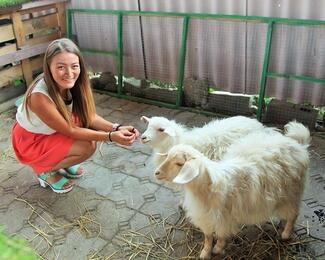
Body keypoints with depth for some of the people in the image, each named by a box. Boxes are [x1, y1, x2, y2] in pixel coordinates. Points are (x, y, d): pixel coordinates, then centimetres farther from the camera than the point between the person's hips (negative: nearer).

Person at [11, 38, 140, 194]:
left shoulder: (69, 84, -18)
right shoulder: (39, 96, -36)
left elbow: (89, 117, -13)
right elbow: (70, 131, -28)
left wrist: (116, 128, -30)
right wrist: (111, 136, -34)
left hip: (52, 133, 6)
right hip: (30, 142, -6)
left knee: (95, 131, -11)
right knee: (87, 147, -22)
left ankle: (62, 162, 13)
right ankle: (45, 171, 3)